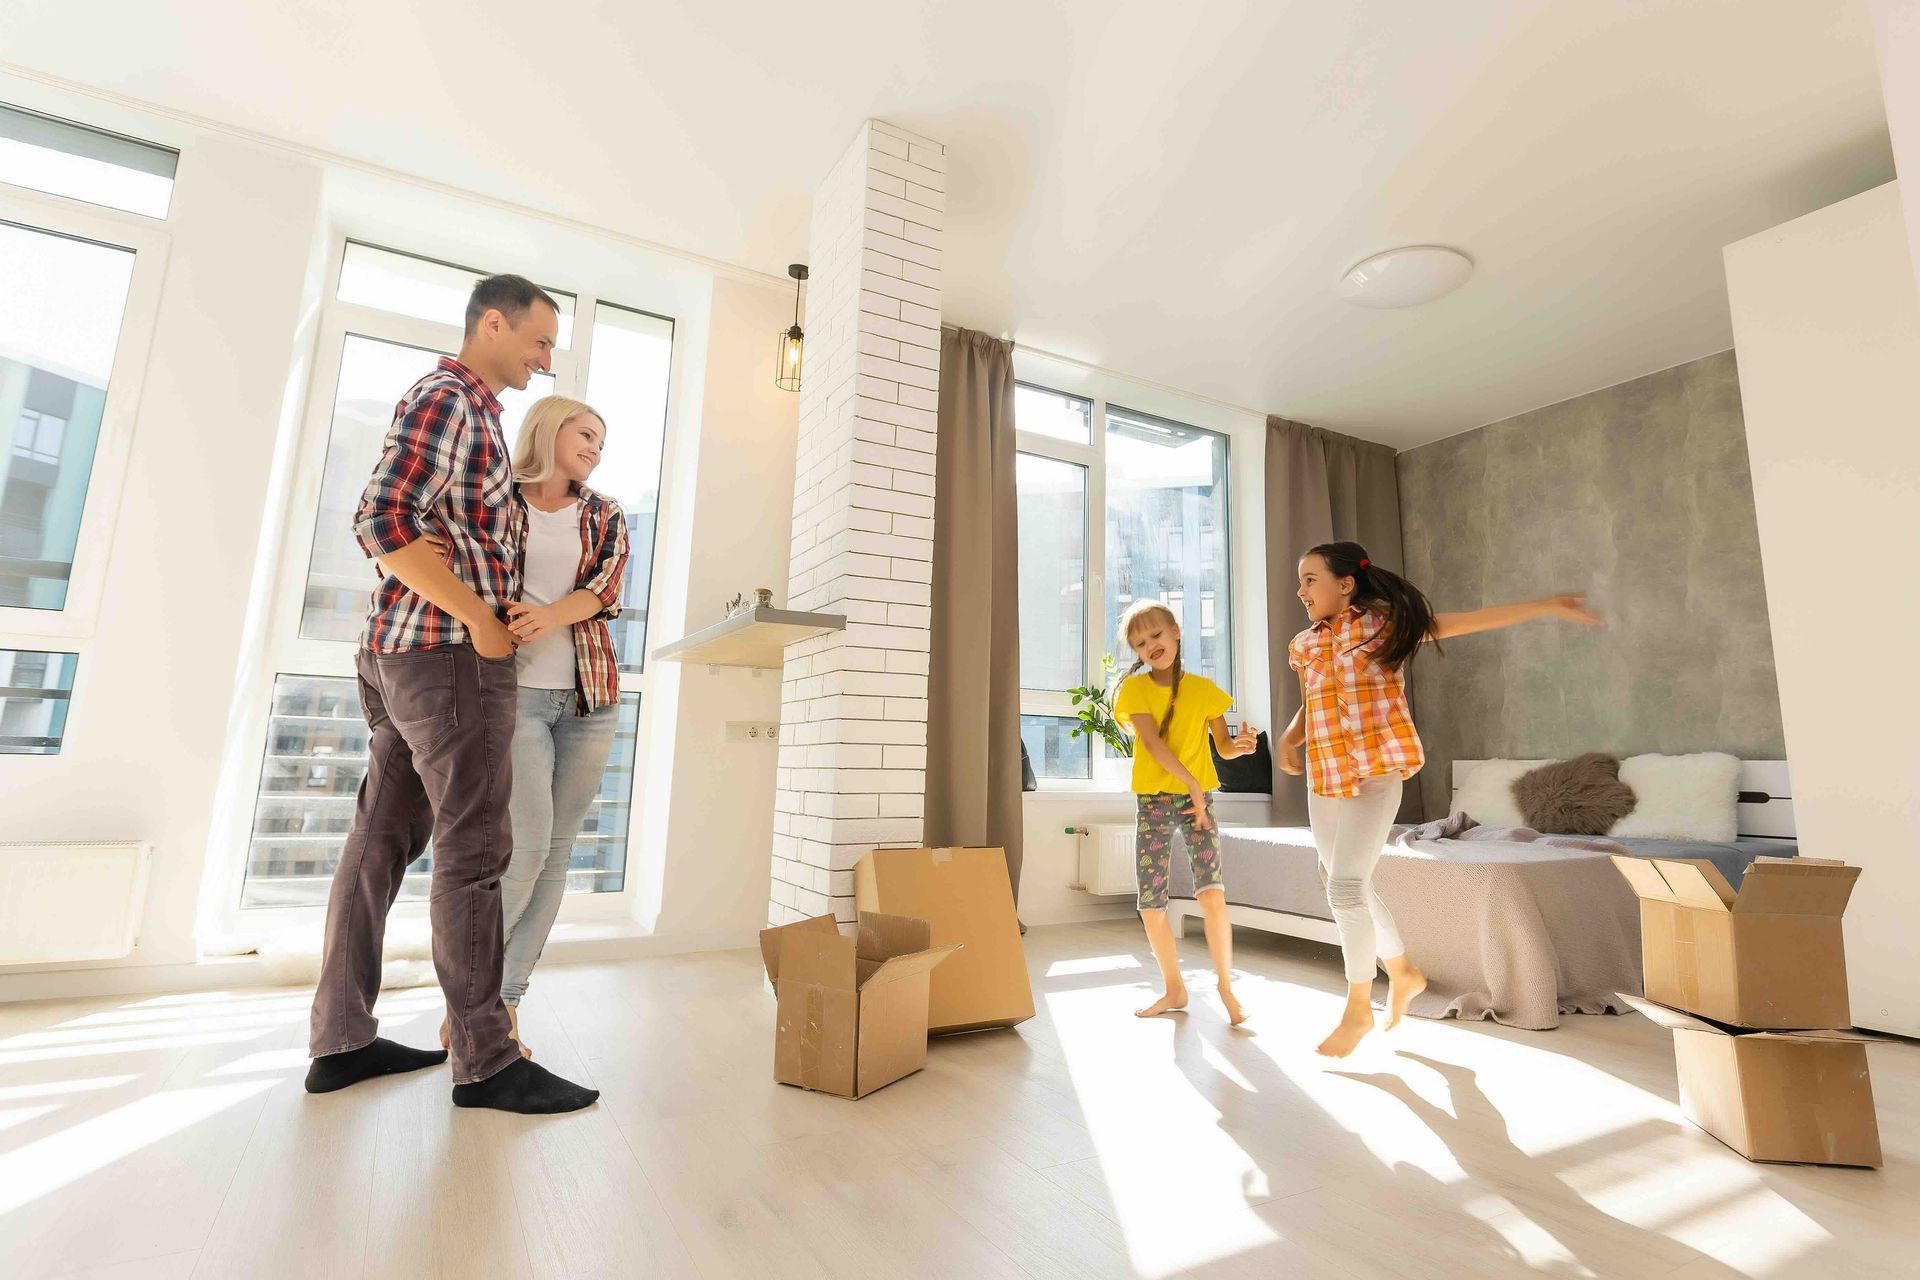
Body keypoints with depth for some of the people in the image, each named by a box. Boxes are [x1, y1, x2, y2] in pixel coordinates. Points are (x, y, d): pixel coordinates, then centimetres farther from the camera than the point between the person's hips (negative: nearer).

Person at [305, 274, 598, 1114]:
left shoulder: (466, 412, 22)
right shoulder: (447, 397, -8)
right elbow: (384, 521, -19)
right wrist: (481, 620, -16)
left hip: (406, 653, 10)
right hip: (451, 652, -10)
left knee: (382, 842, 10)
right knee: (472, 850, -7)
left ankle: (341, 1041, 19)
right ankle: (485, 1061, 0)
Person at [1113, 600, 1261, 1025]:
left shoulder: (1204, 689, 1)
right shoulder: (1135, 688, -3)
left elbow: (1222, 747, 6)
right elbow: (1152, 742, -14)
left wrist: (1239, 744, -16)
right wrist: (1191, 782, -20)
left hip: (1198, 798, 0)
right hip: (1152, 800, 1)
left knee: (1211, 892, -17)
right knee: (1150, 905, 2)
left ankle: (1226, 985, 5)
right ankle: (1174, 990, 23)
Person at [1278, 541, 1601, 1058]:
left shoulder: (1384, 624, -4)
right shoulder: (1305, 644, 9)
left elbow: (1466, 621, -7)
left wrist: (1548, 606, -12)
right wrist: (1287, 739, 0)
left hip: (1375, 777, -6)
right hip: (1324, 781, 6)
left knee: (1345, 885, -13)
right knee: (1341, 886, 14)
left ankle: (1359, 1007, 7)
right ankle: (1403, 972, 39)